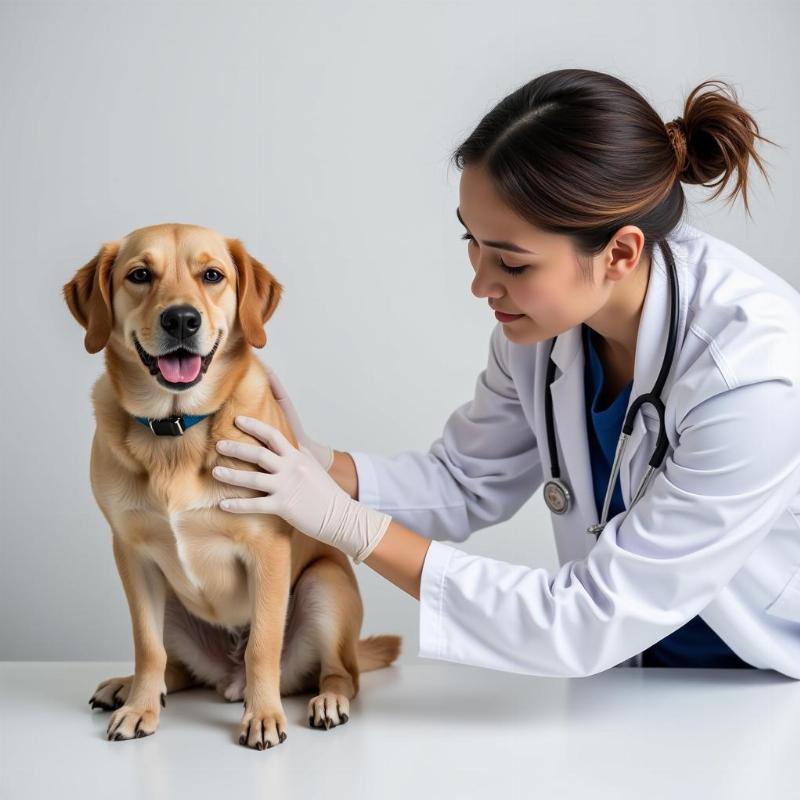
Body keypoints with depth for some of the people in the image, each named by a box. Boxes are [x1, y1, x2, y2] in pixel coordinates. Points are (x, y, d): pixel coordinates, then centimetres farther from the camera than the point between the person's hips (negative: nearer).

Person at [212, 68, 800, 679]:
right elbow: (468, 483, 2)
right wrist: (320, 466, -16)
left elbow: (590, 621, -27)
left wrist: (348, 524, -26)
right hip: (635, 659, 4)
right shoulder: (548, 314, -13)